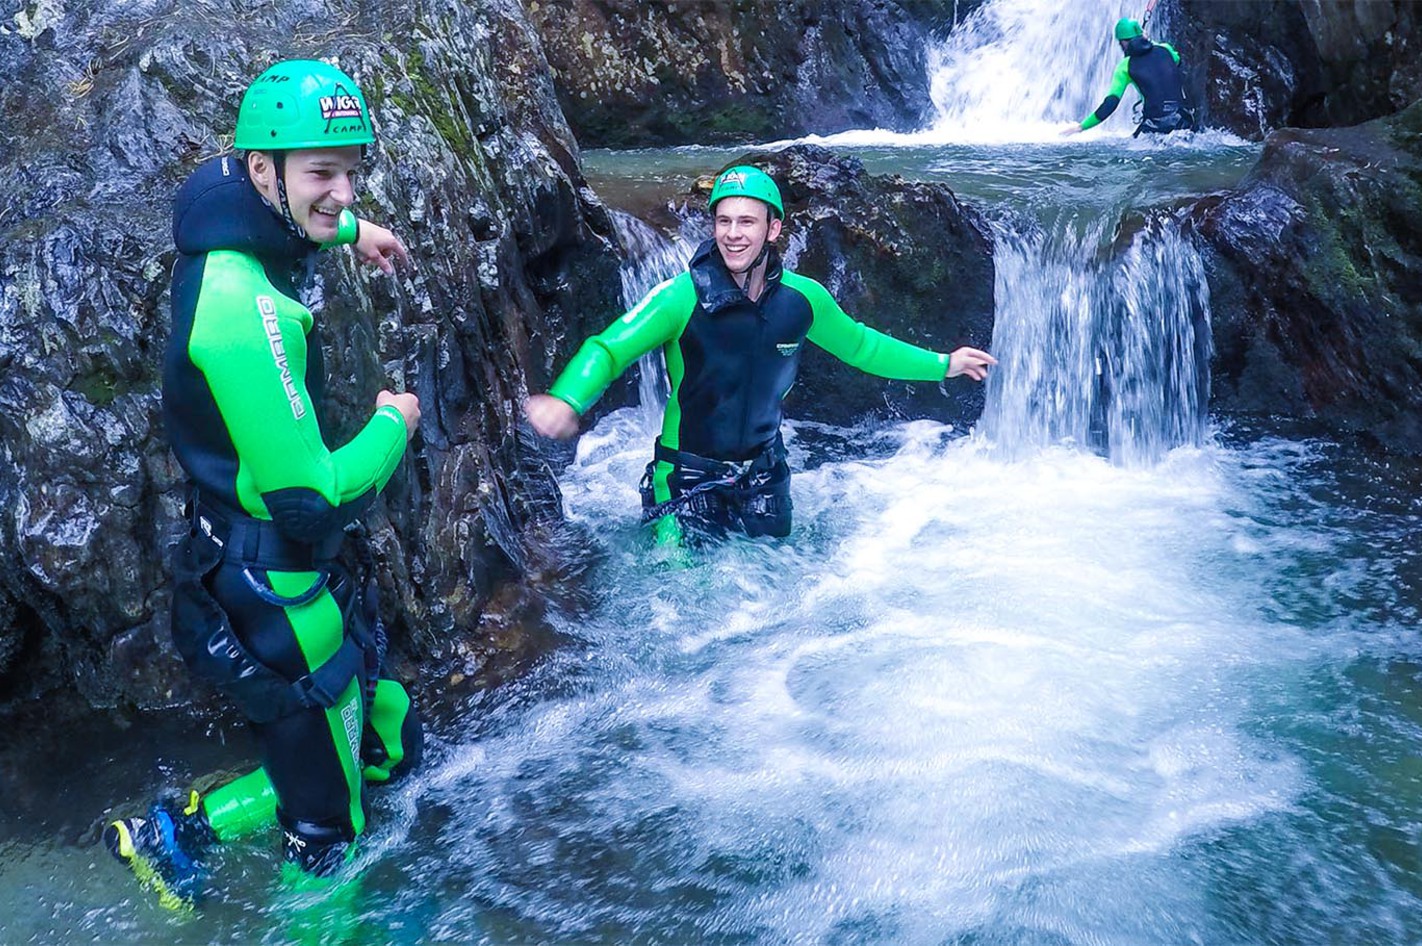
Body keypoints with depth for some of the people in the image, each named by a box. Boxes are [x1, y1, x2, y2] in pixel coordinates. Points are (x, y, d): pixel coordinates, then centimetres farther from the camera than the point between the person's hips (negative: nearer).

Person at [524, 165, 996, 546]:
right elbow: (607, 349, -25)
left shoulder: (803, 298, -10)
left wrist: (942, 366, 14)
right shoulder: (682, 297, -22)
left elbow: (859, 344, 8)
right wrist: (565, 399, -46)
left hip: (764, 472, 4)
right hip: (689, 476, -4)